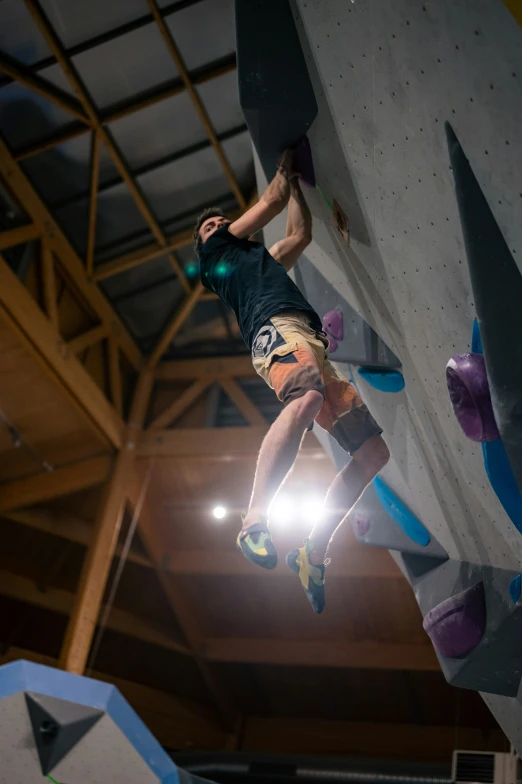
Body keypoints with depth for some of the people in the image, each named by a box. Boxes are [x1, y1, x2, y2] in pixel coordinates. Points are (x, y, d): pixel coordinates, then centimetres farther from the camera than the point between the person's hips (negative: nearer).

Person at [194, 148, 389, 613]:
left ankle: (314, 552, 2)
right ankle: (254, 523, -42)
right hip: (277, 329, -8)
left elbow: (301, 234, 43)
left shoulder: (262, 259, 41)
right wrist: (284, 169, 39)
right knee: (306, 401, -42)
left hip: (315, 352, 8)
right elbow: (272, 202, 23)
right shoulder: (215, 252, 22)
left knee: (373, 452, -1)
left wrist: (293, 180, 49)